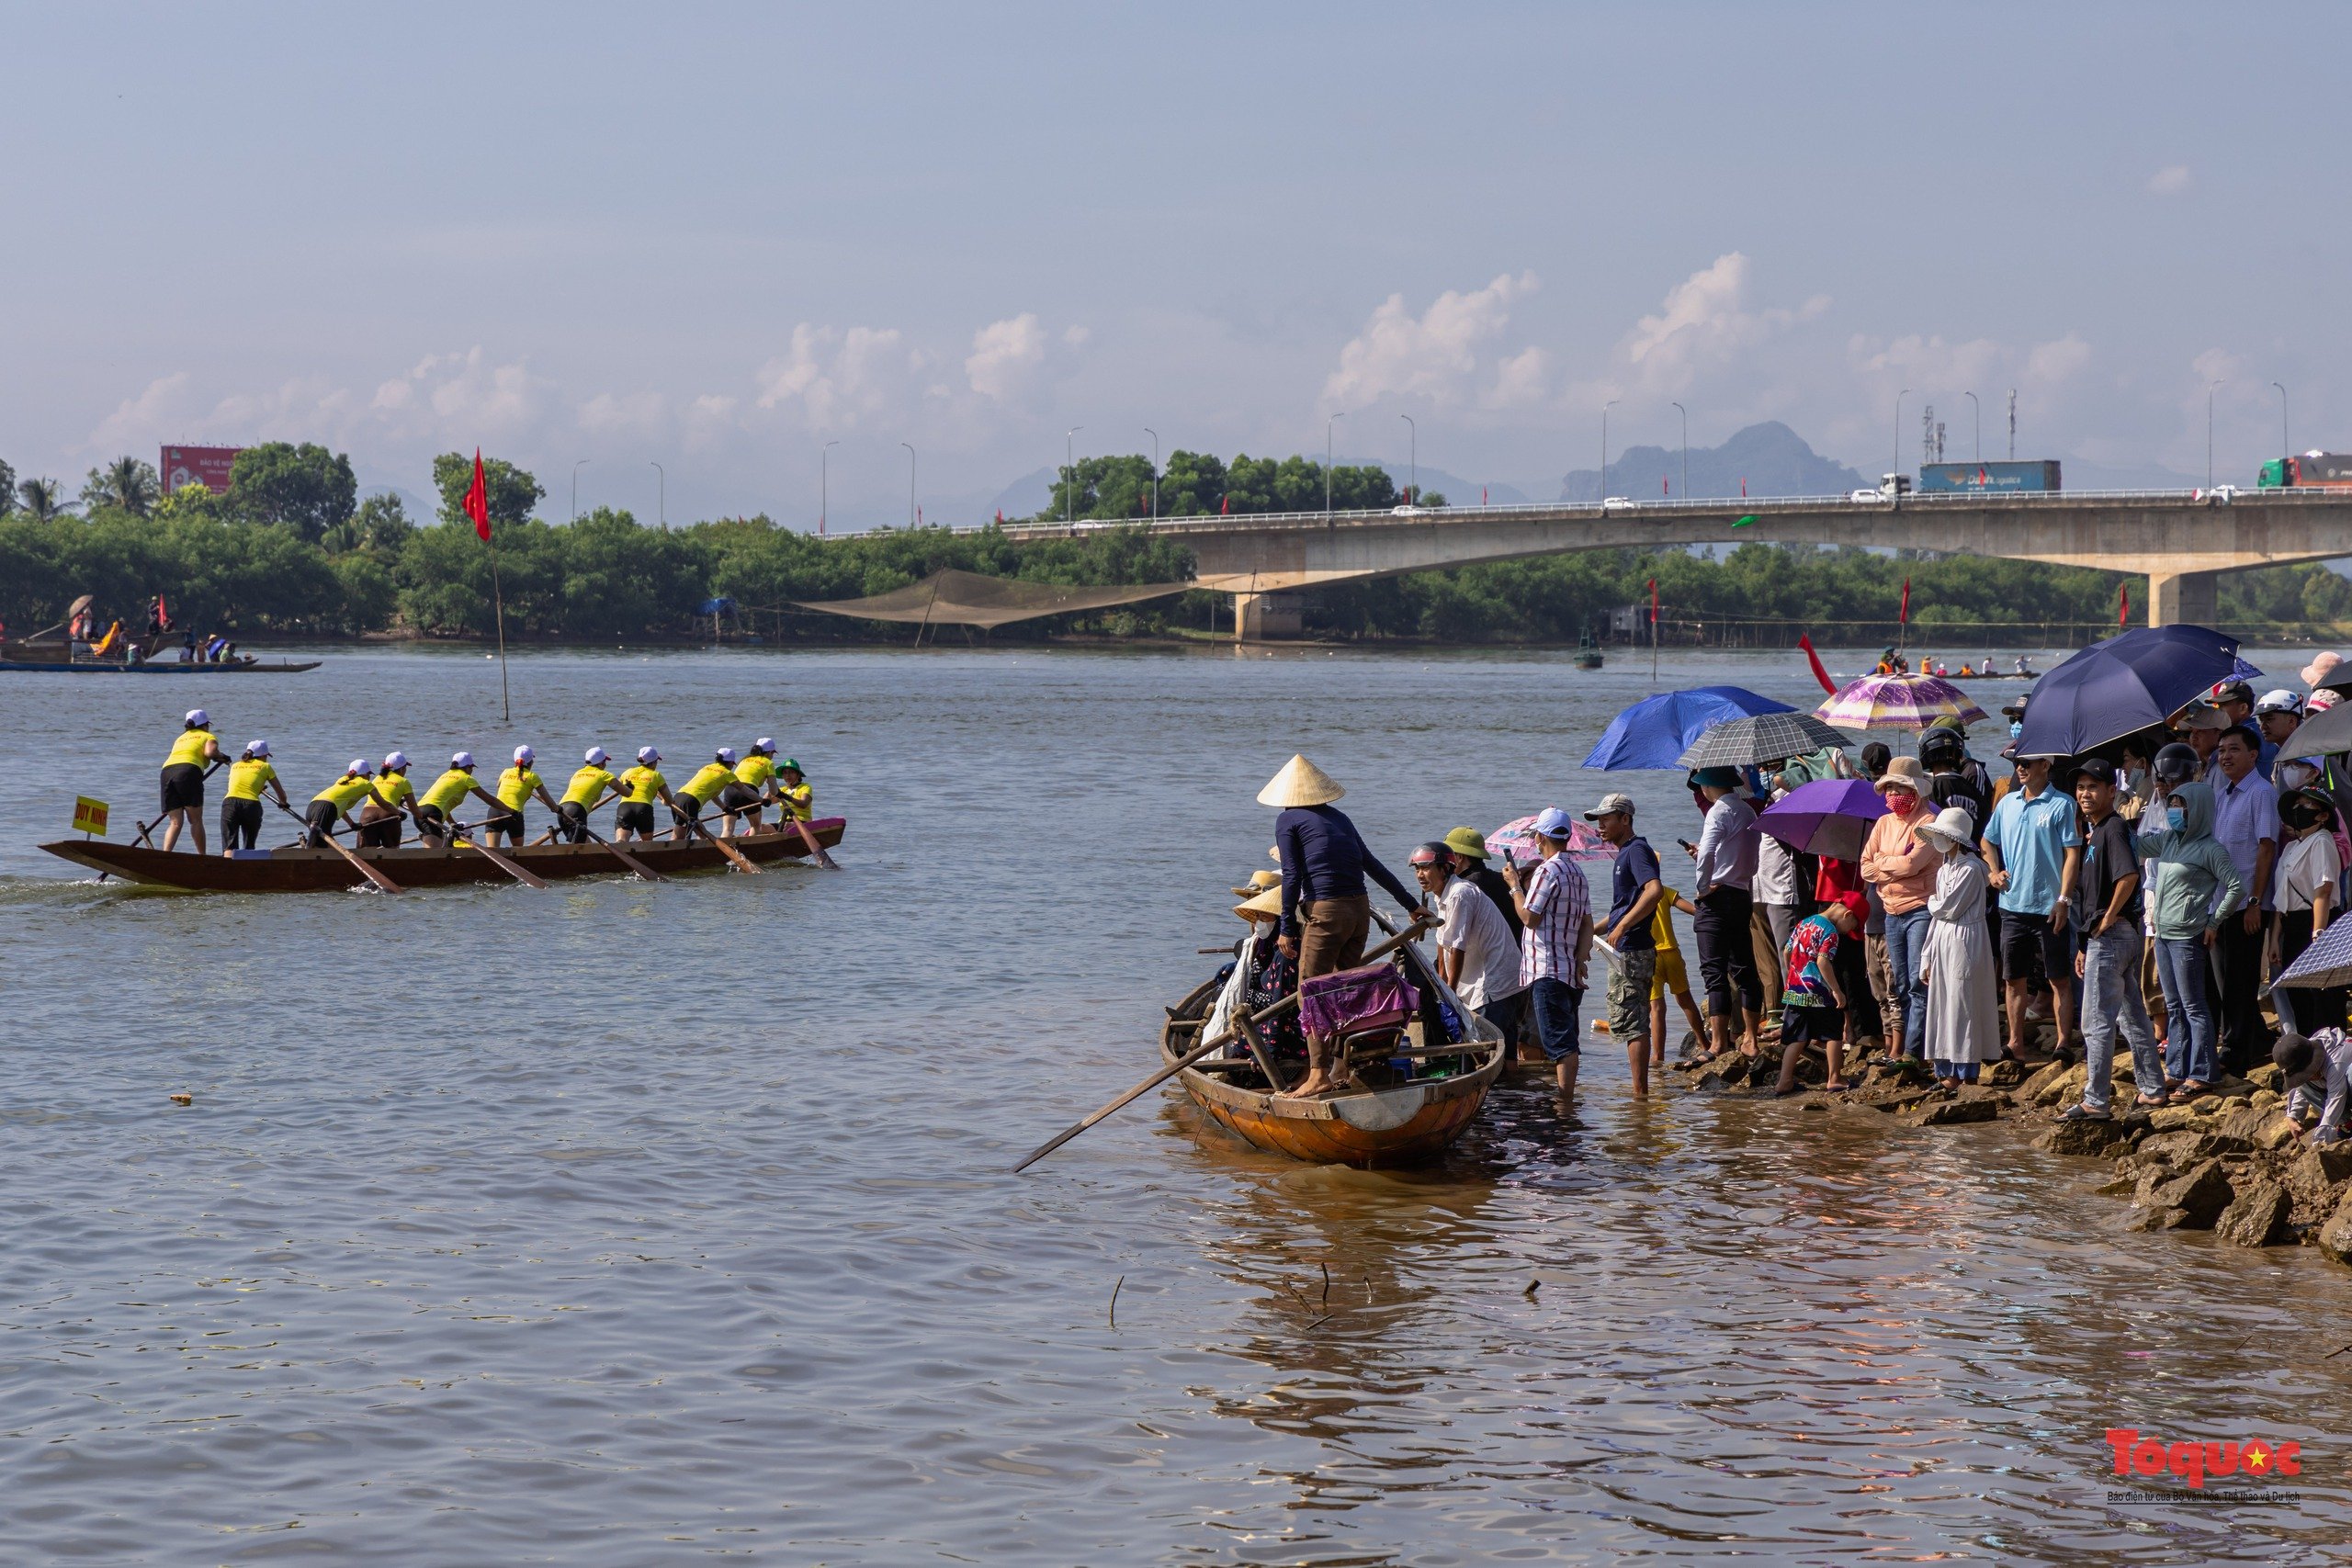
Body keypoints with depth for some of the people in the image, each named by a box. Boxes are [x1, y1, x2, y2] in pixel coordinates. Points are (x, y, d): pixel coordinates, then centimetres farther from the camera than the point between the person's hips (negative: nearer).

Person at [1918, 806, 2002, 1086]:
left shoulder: (1971, 868, -12)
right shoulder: (1943, 870, 14)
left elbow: (1949, 909, -16)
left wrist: (1932, 902, 6)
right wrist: (1927, 957, 15)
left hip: (1964, 940, -8)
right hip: (1942, 940, 9)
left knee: (1962, 1007, -5)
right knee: (1941, 1006, 7)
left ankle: (1966, 1075, -1)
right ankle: (1947, 1072, 12)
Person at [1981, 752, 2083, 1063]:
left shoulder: (2061, 805, -7)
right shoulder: (2007, 803, 10)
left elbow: (2072, 854, -10)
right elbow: (1989, 841, 25)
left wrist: (2063, 900, -16)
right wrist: (1994, 871, 7)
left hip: (2048, 908, -5)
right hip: (2013, 906, 5)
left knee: (2059, 979, 1)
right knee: (2015, 979, 10)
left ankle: (2063, 1042, 3)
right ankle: (2016, 1042, 17)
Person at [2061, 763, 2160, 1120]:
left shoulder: (2114, 828, -14)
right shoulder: (2094, 832, 17)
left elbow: (2128, 876, -30)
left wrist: (2108, 918, -20)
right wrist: (2084, 946, 21)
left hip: (2111, 934, -10)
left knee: (2097, 1022, -7)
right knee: (2133, 1016, 15)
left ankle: (2095, 1101, -6)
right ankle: (2152, 1089, 21)